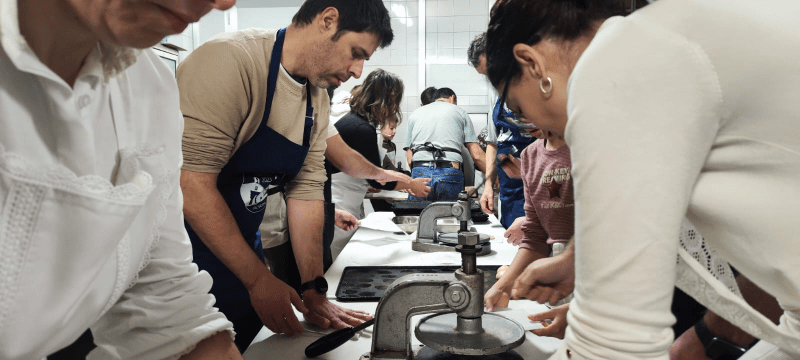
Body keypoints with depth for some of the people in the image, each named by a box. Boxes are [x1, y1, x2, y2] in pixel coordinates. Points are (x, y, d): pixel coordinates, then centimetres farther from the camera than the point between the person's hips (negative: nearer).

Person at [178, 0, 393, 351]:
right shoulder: (231, 61, -23)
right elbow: (192, 184, -27)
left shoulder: (318, 97, 3)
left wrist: (314, 289, -4)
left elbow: (306, 189, 1)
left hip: (241, 250, 7)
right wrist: (258, 279, -21)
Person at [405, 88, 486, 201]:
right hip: (451, 173, -1)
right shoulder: (460, 112, 17)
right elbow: (477, 155, 8)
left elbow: (409, 159, 15)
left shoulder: (414, 114, 23)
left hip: (419, 171, 2)